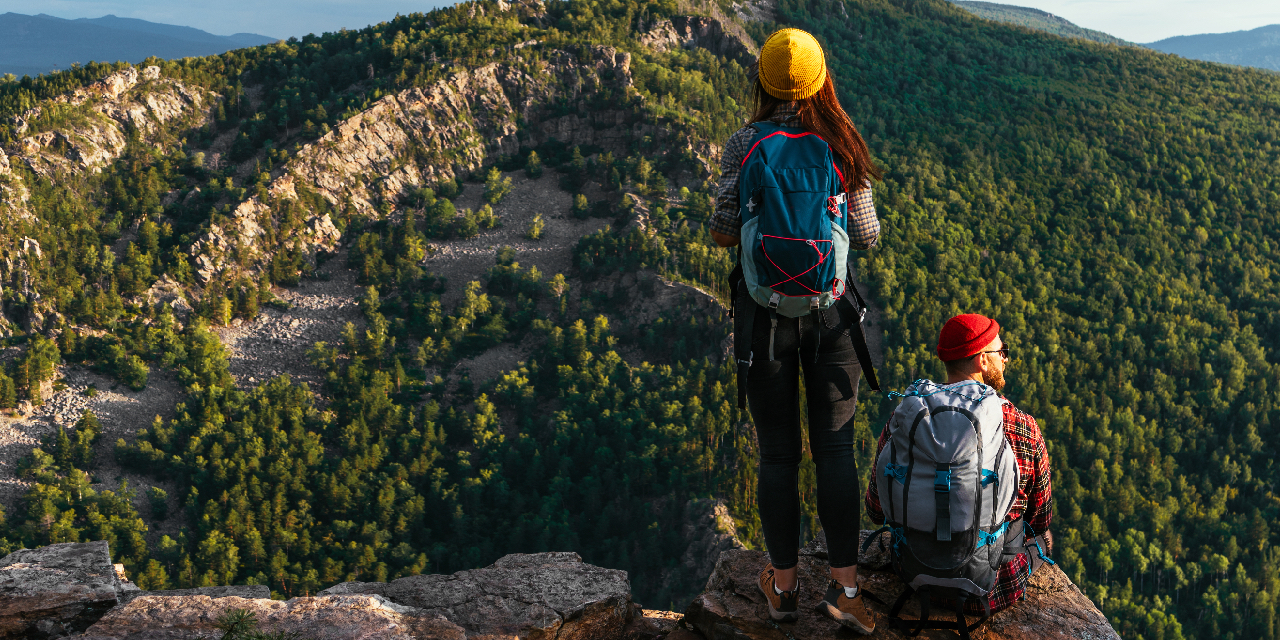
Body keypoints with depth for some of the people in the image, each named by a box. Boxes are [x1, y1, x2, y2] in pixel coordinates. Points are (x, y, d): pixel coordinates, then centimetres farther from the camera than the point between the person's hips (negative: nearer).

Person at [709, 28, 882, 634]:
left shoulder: (745, 144, -7)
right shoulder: (843, 146, -1)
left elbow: (724, 232, -8)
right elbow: (866, 237, 0)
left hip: (766, 307, -1)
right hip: (832, 307, 1)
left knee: (777, 451, 8)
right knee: (835, 446, 8)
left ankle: (783, 584, 18)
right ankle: (845, 585, 6)